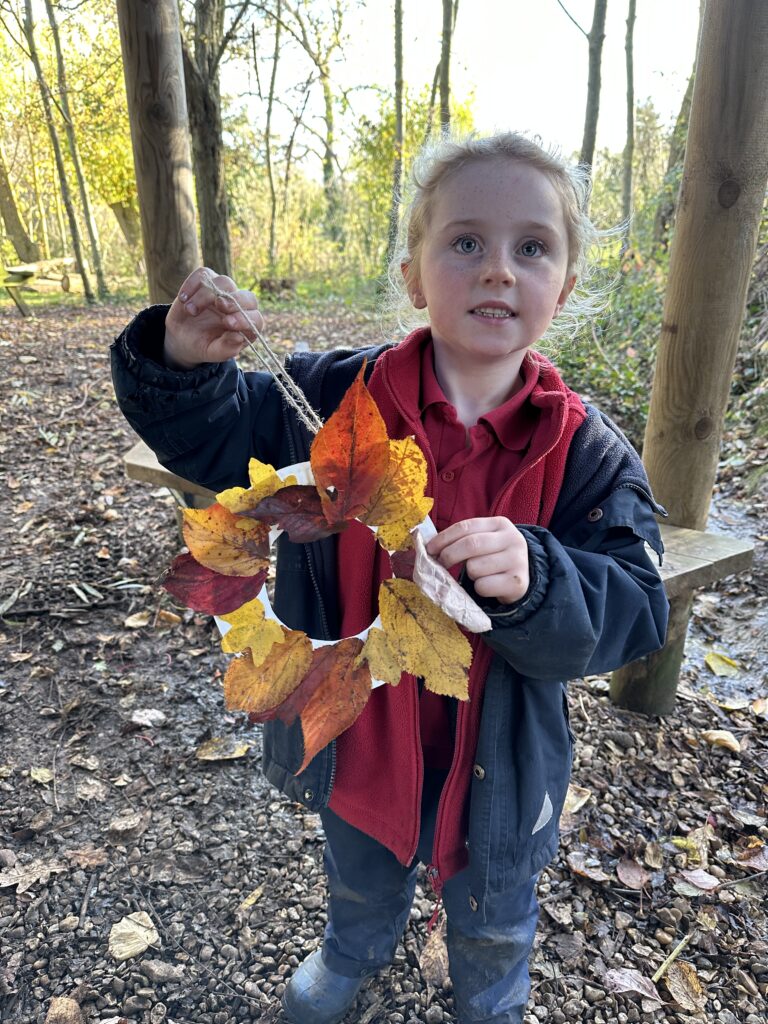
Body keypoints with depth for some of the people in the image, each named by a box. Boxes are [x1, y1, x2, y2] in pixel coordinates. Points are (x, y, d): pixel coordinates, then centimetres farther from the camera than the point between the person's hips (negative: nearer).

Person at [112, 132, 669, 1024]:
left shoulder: (586, 451, -19)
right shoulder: (334, 397, -16)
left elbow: (632, 613, -20)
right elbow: (209, 440, -4)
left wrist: (532, 582, -42)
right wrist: (183, 365, -26)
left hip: (496, 763, -1)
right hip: (355, 734, 2)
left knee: (490, 918, 30)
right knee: (359, 882, 34)